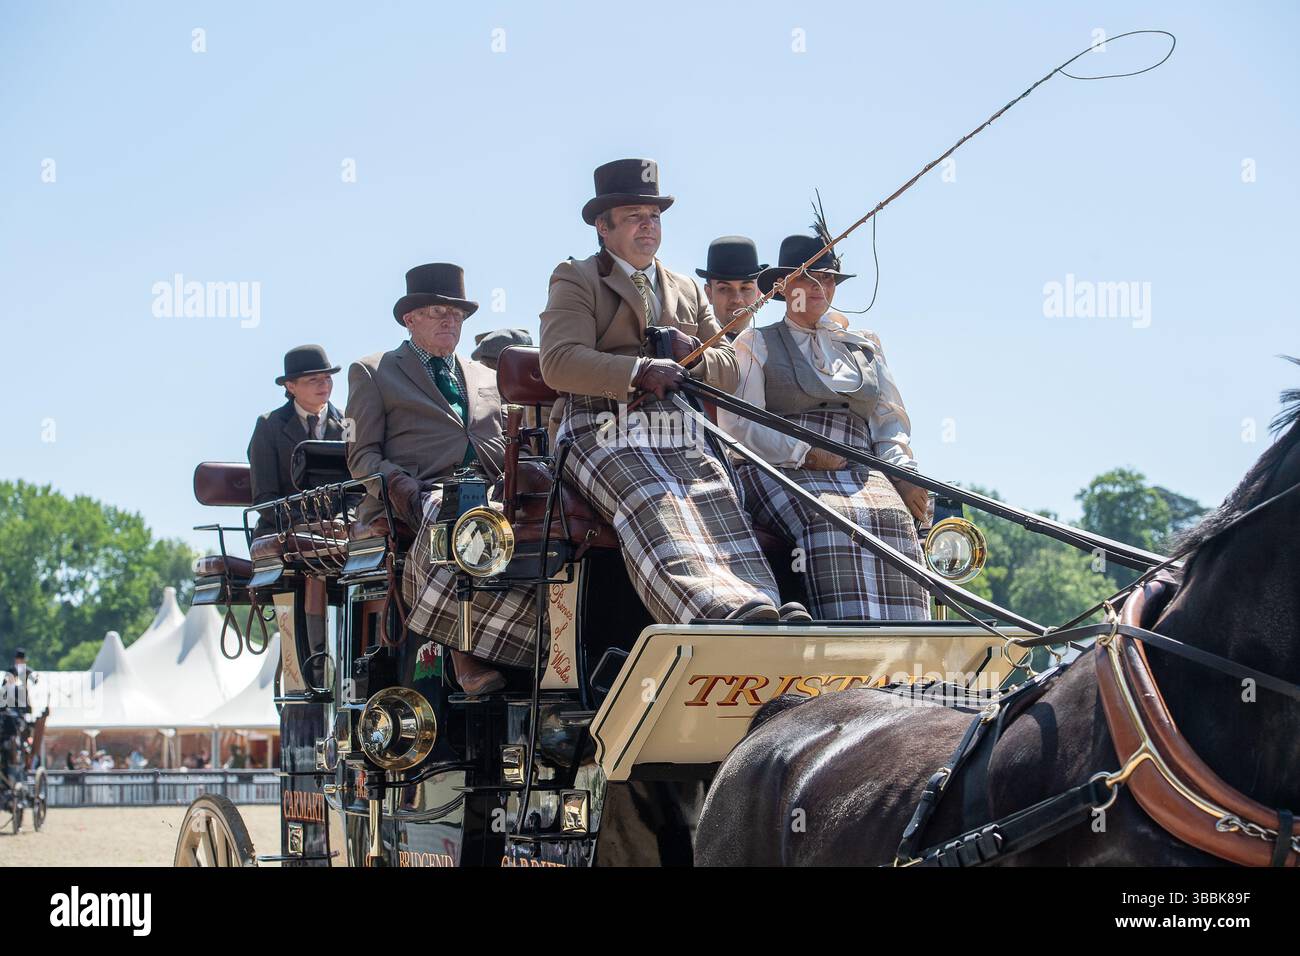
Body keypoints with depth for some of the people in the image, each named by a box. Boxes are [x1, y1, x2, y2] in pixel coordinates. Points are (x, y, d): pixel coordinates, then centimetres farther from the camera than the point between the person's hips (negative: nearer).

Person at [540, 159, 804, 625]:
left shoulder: (688, 290, 31)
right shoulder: (576, 280, 13)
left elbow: (729, 369, 26)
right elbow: (558, 363, -5)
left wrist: (695, 355, 1)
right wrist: (639, 371, -17)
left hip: (680, 440, 5)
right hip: (604, 436, -5)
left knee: (721, 507, -28)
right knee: (657, 511, -35)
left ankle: (764, 613, -51)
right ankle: (724, 612, -60)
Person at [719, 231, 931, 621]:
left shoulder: (865, 347, 27)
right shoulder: (755, 344, 15)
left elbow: (891, 420, 21)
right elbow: (738, 425, 2)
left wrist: (903, 473, -1)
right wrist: (807, 454, -12)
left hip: (860, 472, 3)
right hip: (782, 472, -3)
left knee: (893, 518, -32)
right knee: (831, 521, -37)